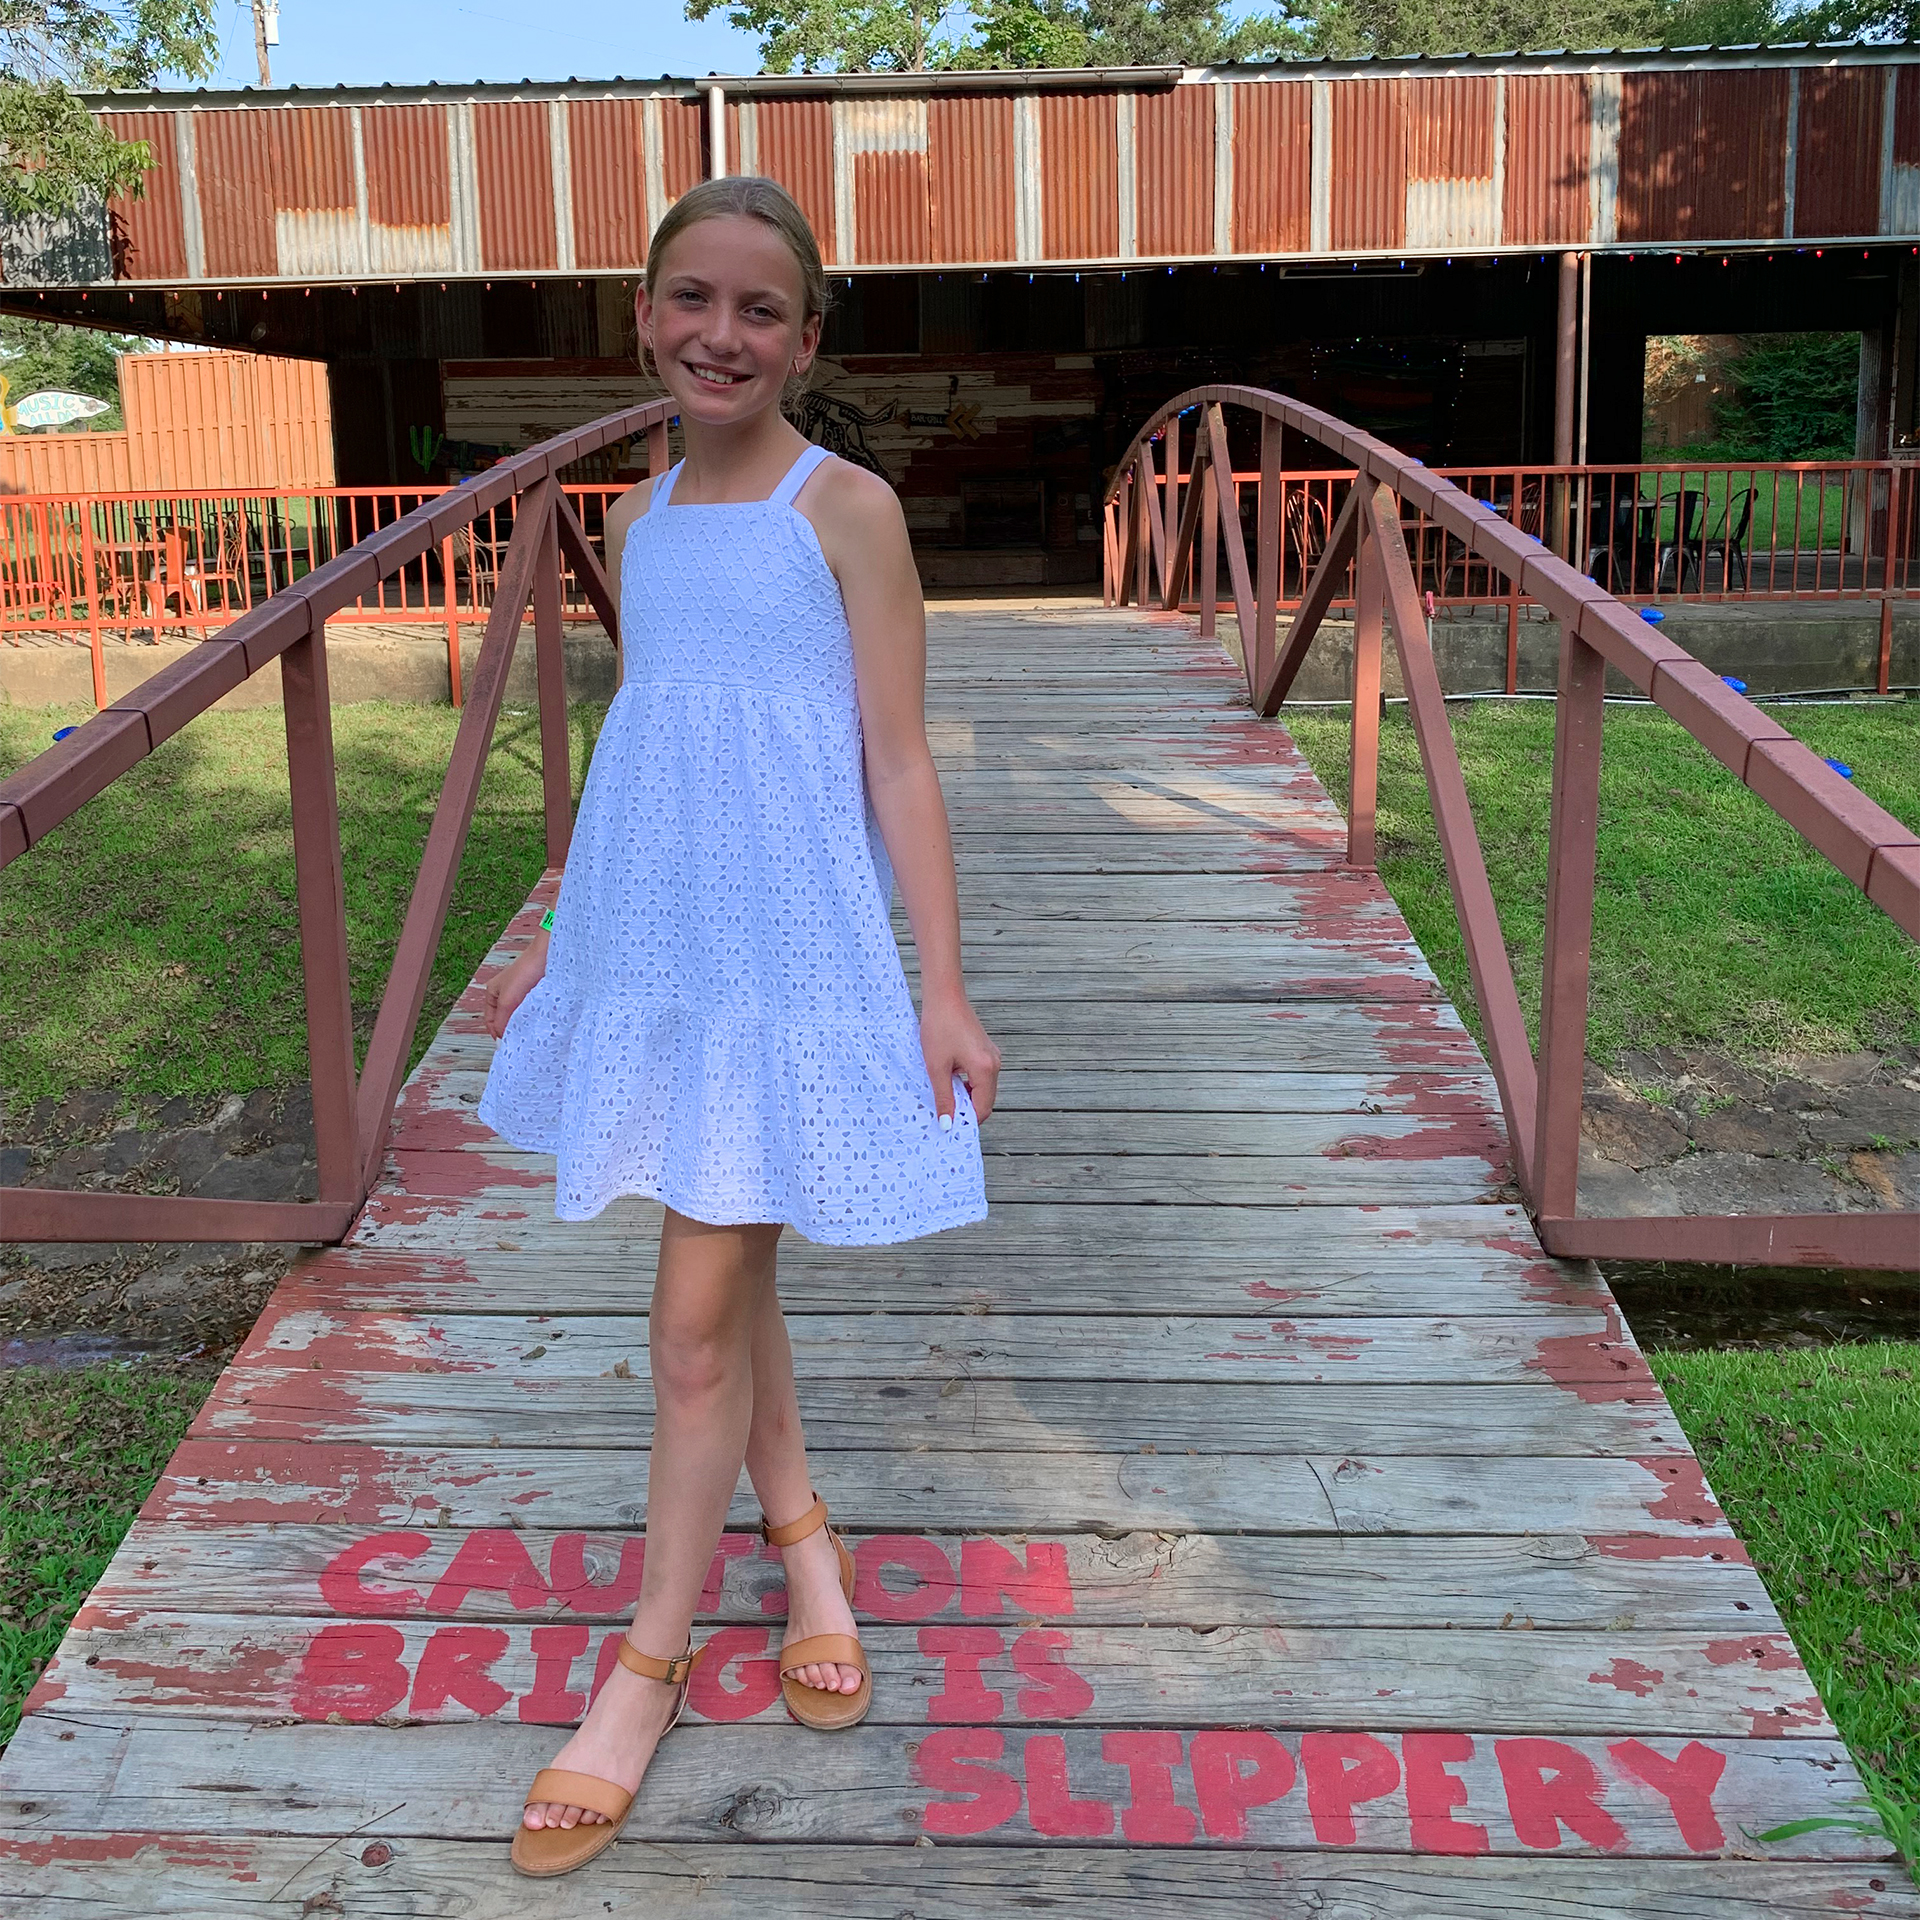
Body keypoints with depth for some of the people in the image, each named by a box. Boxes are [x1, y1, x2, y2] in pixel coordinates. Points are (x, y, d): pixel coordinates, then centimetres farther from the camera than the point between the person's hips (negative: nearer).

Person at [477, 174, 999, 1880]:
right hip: (650, 953, 6)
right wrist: (552, 941, 19)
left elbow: (896, 764, -7)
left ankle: (650, 1660, 17)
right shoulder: (639, 522, 10)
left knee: (696, 1323, 0)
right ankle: (799, 1525, 41)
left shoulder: (847, 509, -6)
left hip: (789, 958, -6)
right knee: (727, 1276, 18)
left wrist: (942, 990, -10)